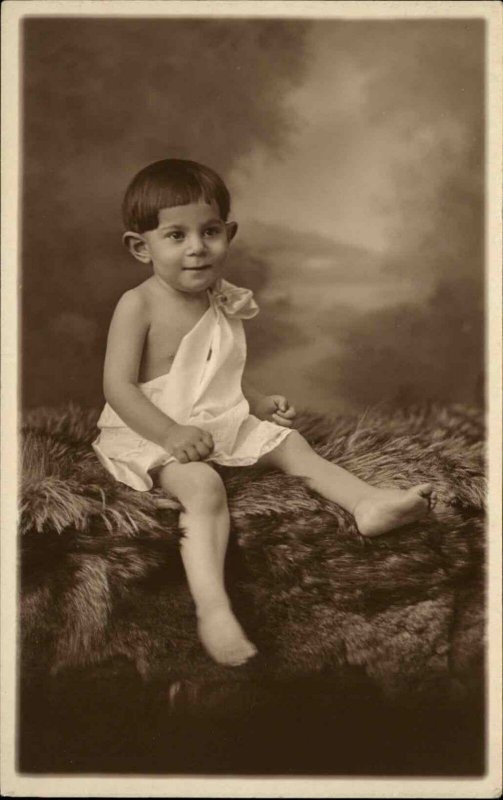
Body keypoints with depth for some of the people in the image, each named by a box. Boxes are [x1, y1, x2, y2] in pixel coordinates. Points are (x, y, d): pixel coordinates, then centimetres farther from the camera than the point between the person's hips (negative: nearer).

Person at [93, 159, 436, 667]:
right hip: (154, 431, -8)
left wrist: (260, 404, 6)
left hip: (221, 421, 8)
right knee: (203, 485, -32)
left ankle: (368, 503, -4)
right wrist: (170, 433, -28)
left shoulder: (223, 303, 8)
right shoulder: (138, 306, -14)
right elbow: (118, 386, -19)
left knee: (291, 443, 1)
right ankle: (213, 608, -48)